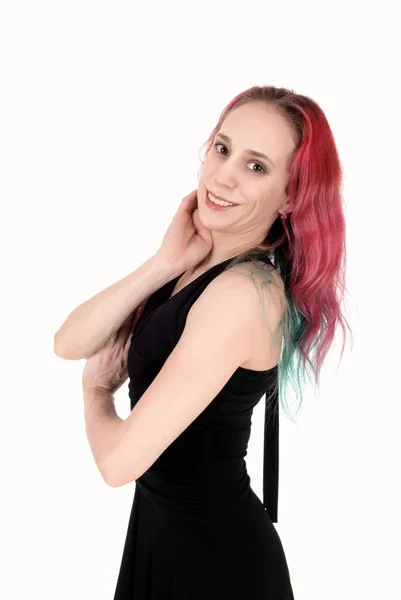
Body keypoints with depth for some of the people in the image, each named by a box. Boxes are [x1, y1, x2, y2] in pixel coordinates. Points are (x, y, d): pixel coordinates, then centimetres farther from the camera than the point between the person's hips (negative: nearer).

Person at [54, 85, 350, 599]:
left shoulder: (244, 292, -28)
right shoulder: (196, 263, -3)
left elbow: (119, 459, -26)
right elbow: (69, 343, -8)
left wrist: (95, 393, -4)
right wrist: (167, 262, -19)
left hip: (215, 555, -7)